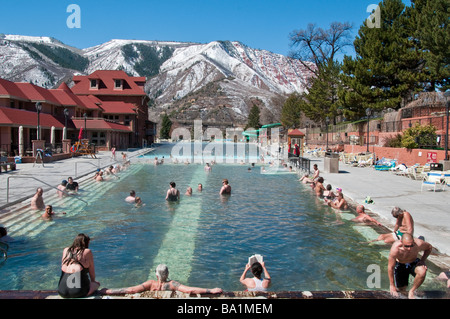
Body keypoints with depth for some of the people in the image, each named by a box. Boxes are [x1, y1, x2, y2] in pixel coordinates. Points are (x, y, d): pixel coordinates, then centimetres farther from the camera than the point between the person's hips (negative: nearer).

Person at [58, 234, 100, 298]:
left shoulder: (66, 250, 14)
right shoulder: (87, 251, 3)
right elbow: (91, 270, 13)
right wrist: (93, 281, 33)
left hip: (62, 291, 4)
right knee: (97, 283, 24)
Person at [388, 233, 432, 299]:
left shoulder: (419, 244, -32)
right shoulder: (395, 248, -36)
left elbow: (429, 247, -4)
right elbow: (390, 267, -23)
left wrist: (422, 260, -17)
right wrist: (392, 285, -15)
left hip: (414, 262, 1)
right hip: (400, 265, -1)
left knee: (422, 272, -33)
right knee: (401, 290, 0)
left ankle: (412, 291, -9)